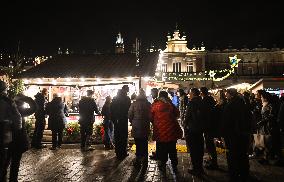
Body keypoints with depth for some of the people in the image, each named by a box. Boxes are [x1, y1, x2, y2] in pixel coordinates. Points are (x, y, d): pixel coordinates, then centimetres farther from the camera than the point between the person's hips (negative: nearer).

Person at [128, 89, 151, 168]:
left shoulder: (134, 104, -7)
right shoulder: (148, 104, -6)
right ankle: (144, 161, 18)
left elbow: (130, 115, -5)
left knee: (138, 145, 9)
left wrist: (132, 123, 12)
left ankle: (138, 160, 14)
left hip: (136, 128, 0)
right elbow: (151, 116, -3)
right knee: (144, 145, 12)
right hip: (145, 128, 1)